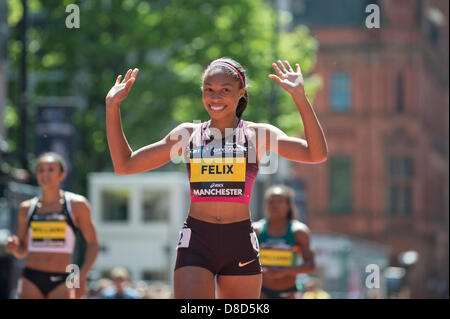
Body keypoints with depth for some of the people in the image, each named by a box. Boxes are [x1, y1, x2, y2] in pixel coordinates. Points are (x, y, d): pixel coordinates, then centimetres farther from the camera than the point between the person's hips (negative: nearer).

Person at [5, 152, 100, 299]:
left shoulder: (76, 204, 3)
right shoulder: (27, 208, 11)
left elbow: (92, 243, 5)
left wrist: (83, 275, -7)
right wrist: (15, 248, -4)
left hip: (62, 281, -3)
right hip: (31, 278, 3)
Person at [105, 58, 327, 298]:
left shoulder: (258, 134, 6)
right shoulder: (187, 134, 11)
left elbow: (317, 155, -7)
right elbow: (124, 165, 14)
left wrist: (299, 97, -14)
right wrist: (112, 108, 7)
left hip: (241, 244, 0)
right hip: (196, 242, 0)